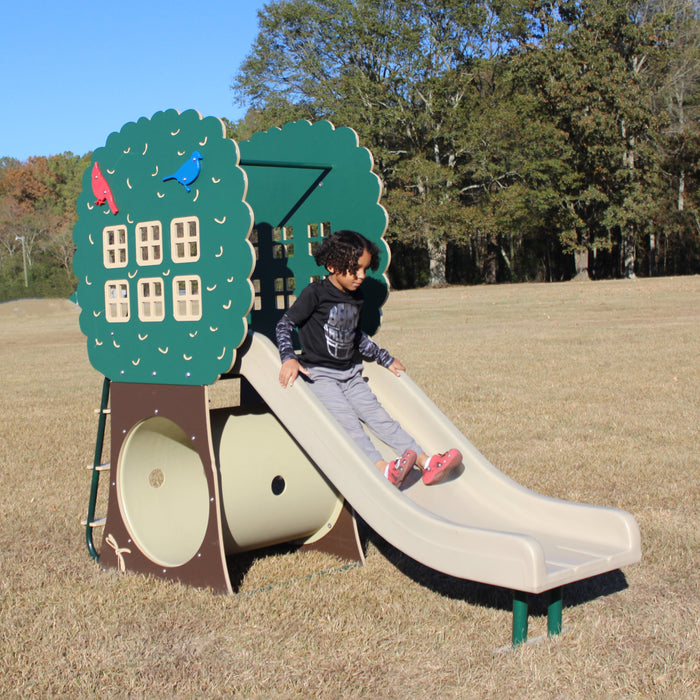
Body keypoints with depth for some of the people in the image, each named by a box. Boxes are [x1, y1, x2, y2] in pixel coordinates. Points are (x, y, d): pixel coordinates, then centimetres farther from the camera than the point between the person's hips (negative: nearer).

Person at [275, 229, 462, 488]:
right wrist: (288, 358, -22)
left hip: (351, 374, 6)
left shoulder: (357, 298, 12)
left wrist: (386, 359, 27)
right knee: (348, 423, -23)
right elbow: (284, 324, -8)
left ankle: (426, 462, -18)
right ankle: (383, 469, -39)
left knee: (378, 416, -7)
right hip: (319, 374, -6)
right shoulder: (315, 293, -10)